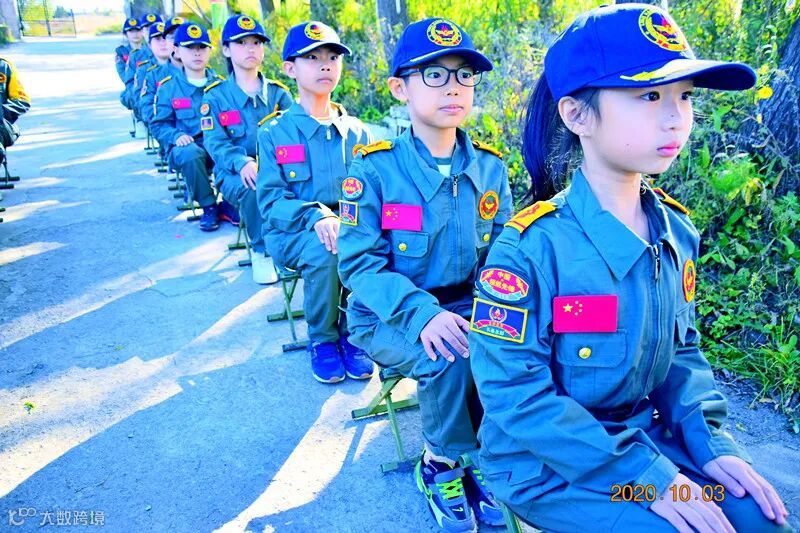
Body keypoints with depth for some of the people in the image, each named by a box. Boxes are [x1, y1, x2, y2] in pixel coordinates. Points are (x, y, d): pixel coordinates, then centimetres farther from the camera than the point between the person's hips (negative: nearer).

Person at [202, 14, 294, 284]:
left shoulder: (279, 92, 9)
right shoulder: (215, 96, 4)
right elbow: (216, 143, -6)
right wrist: (243, 163, -28)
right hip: (234, 174, -1)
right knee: (256, 186, -36)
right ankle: (261, 252, -14)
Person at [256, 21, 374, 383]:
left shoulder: (356, 132, 9)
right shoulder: (275, 132, 1)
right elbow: (270, 201, -7)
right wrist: (316, 217, -26)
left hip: (350, 226, 2)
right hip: (291, 233, -2)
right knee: (323, 251, -35)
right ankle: (323, 339, -8)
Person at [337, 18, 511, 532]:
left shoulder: (490, 167, 2)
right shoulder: (375, 167, -10)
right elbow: (359, 262, -14)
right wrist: (422, 314, -29)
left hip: (467, 307, 4)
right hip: (388, 316, -3)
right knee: (451, 354, -31)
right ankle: (441, 466, -1)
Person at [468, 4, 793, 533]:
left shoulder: (675, 231, -1)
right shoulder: (531, 247, -24)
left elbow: (682, 351, 10)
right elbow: (514, 393, -23)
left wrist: (711, 442, -5)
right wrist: (645, 475, -23)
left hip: (644, 438, 6)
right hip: (546, 463, -6)